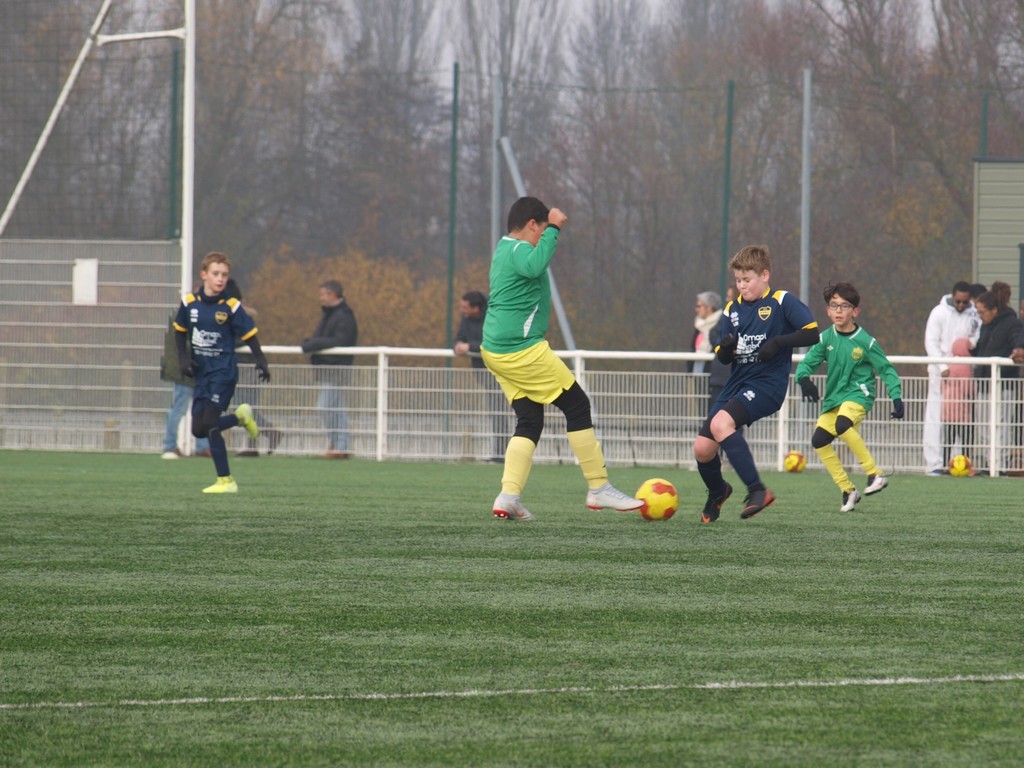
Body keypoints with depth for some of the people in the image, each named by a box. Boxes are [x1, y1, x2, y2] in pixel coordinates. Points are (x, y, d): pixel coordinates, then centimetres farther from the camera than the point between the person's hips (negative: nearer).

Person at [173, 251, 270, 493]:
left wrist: (261, 362, -10)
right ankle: (240, 416, 31)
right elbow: (180, 331, 15)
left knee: (208, 424, -13)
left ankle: (225, 480, -4)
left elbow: (249, 335, -2)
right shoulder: (189, 303, 1)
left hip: (223, 372, -5)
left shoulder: (231, 307, -9)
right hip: (201, 373, 5)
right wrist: (183, 357, 2)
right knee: (198, 430, 4)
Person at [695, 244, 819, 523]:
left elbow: (812, 333, -12)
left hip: (768, 383, -7)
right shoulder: (734, 310, 14)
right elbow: (723, 357, 15)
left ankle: (757, 490, -27)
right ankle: (717, 492, 34)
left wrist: (778, 342, -21)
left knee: (721, 423, -31)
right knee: (702, 448, 0)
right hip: (737, 382, 7)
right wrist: (726, 347, -8)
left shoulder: (782, 302, -4)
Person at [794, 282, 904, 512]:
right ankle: (848, 491, 4)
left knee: (843, 424, -35)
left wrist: (896, 398, -10)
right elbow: (807, 362, 0)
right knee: (819, 441, -8)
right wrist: (804, 378, -23)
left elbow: (886, 370, -1)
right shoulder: (826, 338, 1)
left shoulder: (865, 342, -8)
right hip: (834, 398, 6)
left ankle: (875, 474, -28)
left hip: (858, 394, -6)